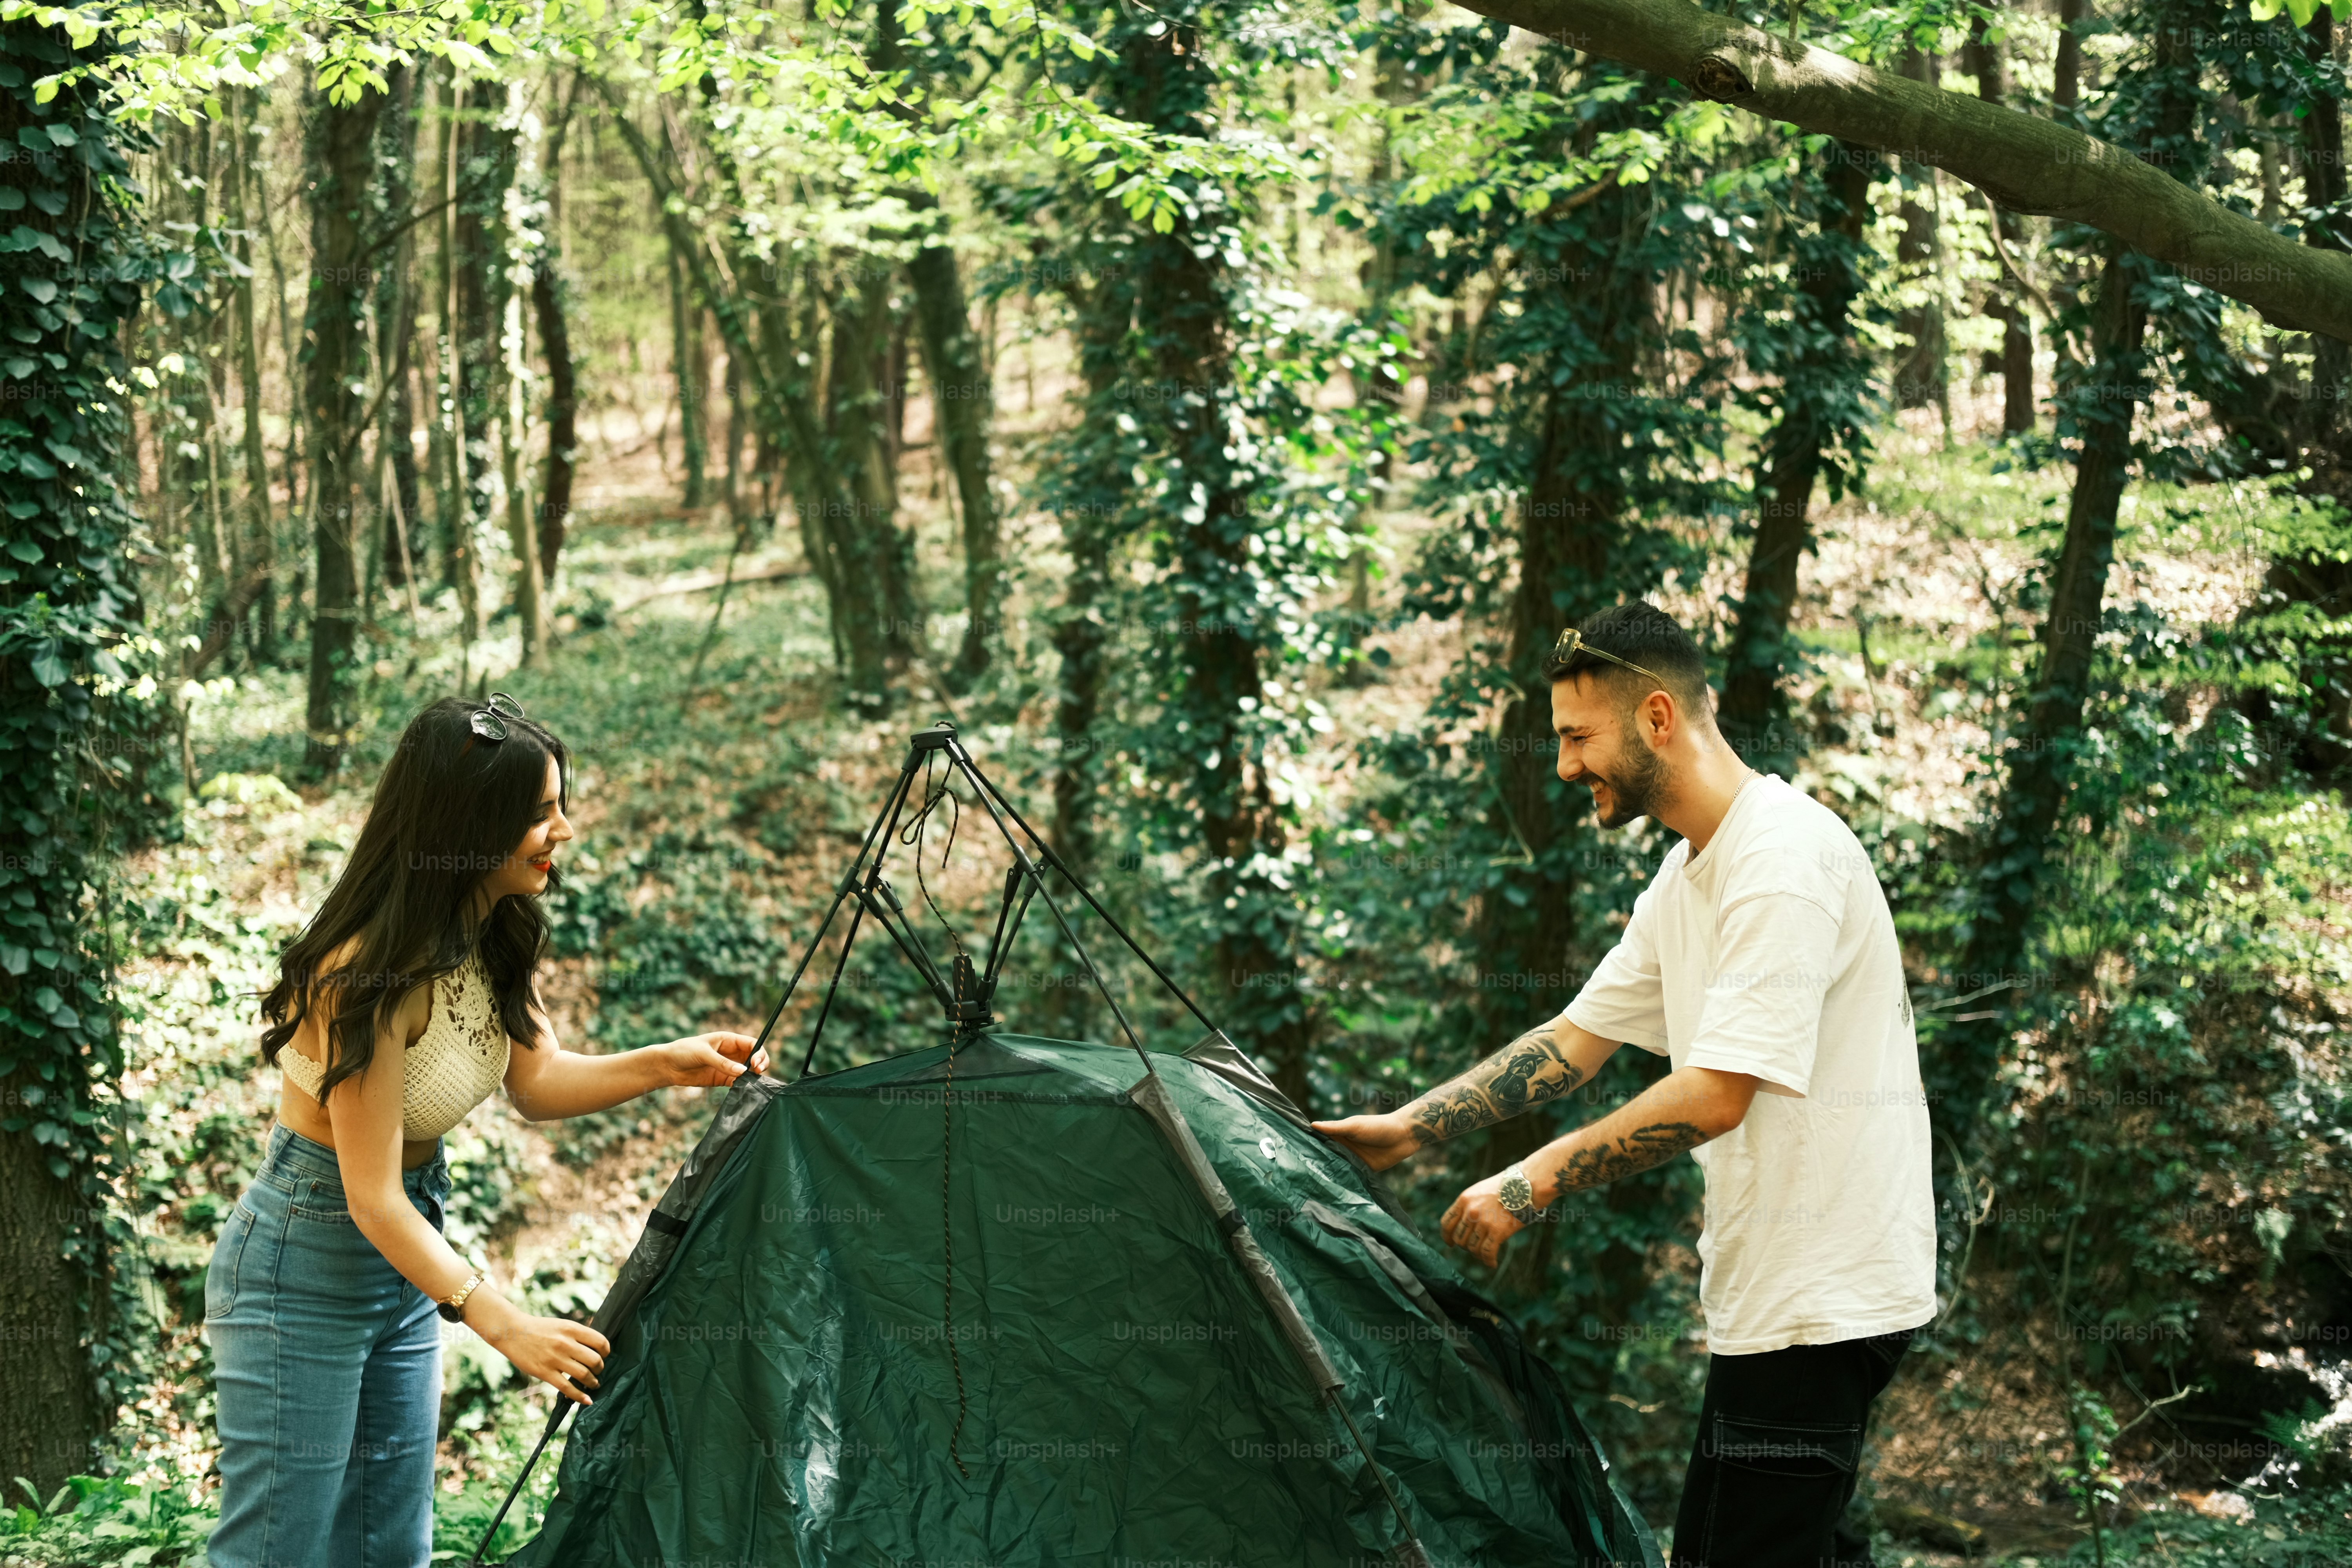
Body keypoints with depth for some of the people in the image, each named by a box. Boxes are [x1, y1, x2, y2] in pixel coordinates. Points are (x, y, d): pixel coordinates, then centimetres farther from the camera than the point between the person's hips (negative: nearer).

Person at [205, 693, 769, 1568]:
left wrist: (667, 1065, -7)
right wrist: (502, 1323, -32)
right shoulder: (369, 974, -28)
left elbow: (534, 1081, 9)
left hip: (406, 1259, 9)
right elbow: (374, 1200, -27)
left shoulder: (494, 940, -3)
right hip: (303, 1271, -8)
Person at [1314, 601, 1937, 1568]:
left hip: (1820, 1296, -10)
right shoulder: (1687, 878, 14)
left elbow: (1714, 1096, -24)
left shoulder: (1784, 857, -19)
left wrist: (1531, 1186, -18)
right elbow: (1578, 1041, 18)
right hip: (1780, 1283, 10)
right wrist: (1406, 1129, 11)